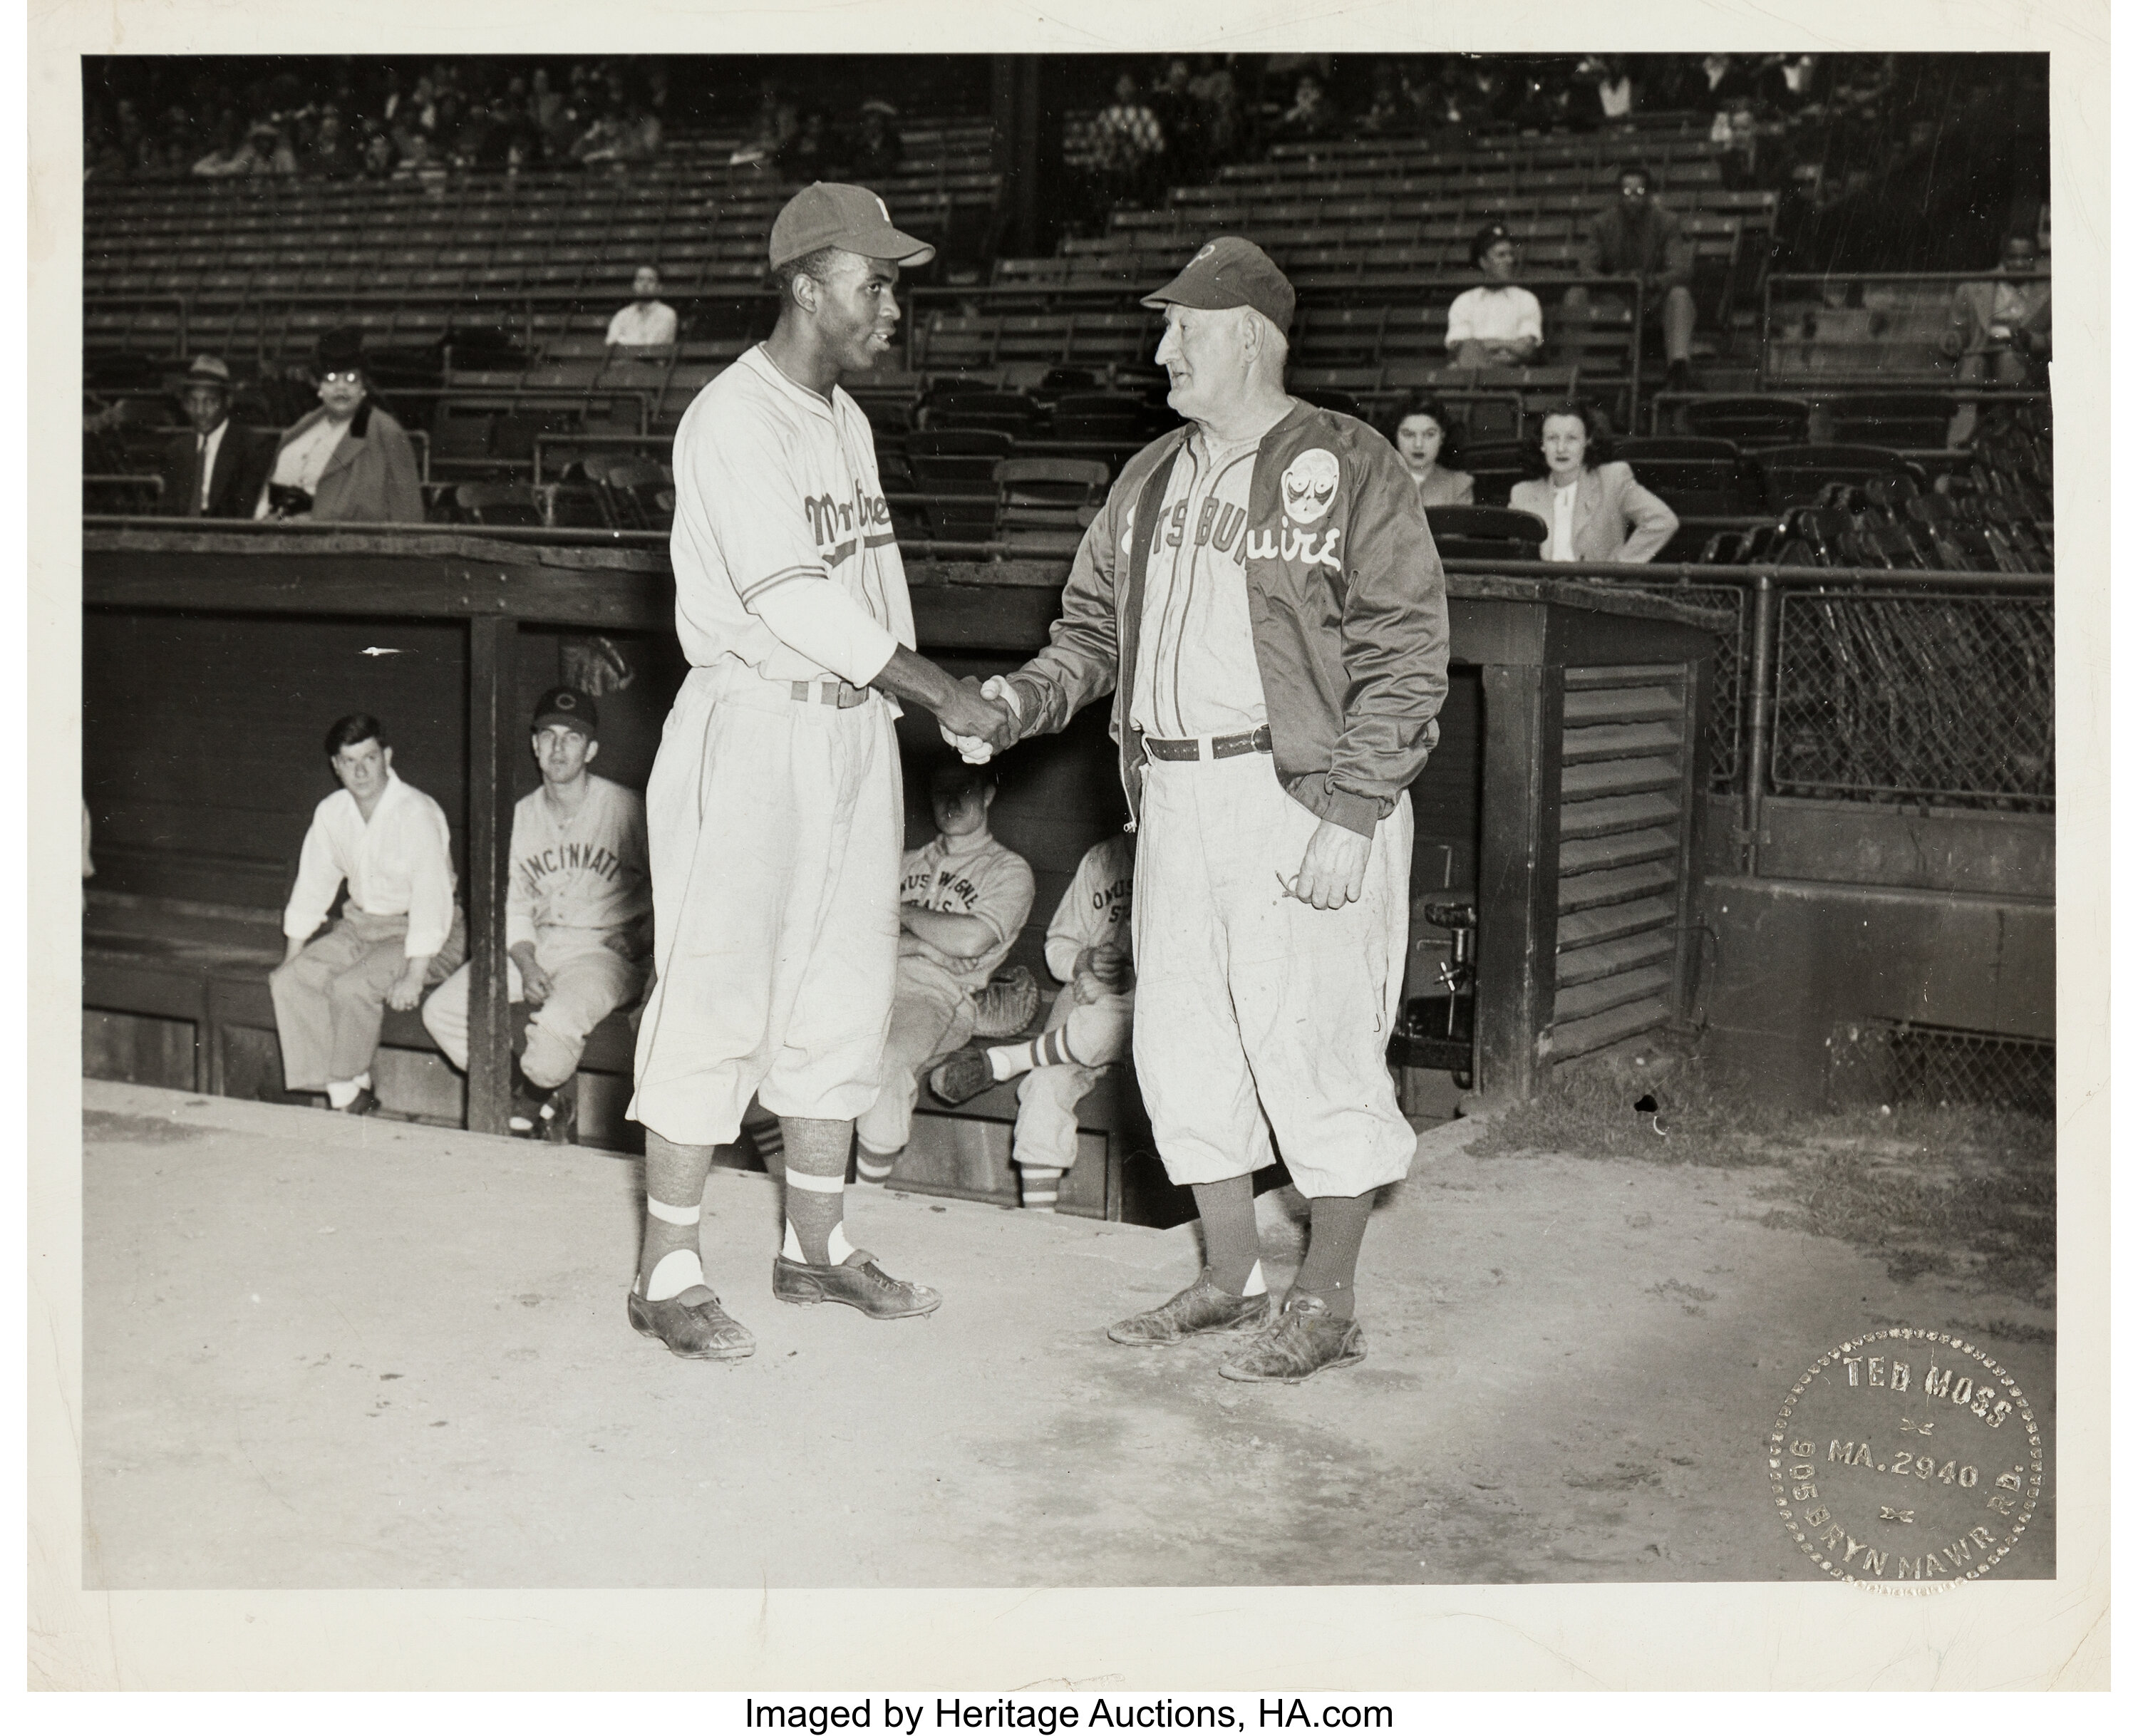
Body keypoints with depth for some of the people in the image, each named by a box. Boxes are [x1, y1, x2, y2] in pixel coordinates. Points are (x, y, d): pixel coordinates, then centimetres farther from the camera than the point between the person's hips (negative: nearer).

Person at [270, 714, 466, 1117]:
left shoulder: (415, 813, -19)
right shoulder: (331, 813, 3)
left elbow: (432, 900, -22)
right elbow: (311, 890, 13)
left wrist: (414, 977, -26)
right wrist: (290, 958, 7)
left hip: (423, 937, -7)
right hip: (361, 925, 7)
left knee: (351, 988, -30)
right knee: (288, 982, -15)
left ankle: (350, 1090, -5)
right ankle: (345, 1097, -11)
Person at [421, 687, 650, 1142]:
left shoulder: (626, 809, -5)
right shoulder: (520, 816, 12)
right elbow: (513, 904, 12)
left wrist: (640, 938, -15)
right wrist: (526, 964, -5)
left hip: (603, 951, -6)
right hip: (536, 946, 6)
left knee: (557, 1022, -36)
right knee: (441, 1010, -9)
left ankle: (532, 1104, -3)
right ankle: (531, 1099, -1)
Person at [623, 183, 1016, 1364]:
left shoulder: (846, 419, 16)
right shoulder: (734, 420, -13)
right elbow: (794, 600, -20)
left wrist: (934, 706, 3)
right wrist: (941, 691, -17)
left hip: (855, 728, 9)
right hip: (750, 732, -9)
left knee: (842, 996, 13)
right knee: (716, 999, -5)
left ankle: (816, 1244, 25)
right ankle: (667, 1271, 5)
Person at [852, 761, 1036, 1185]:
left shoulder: (1009, 871, 12)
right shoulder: (911, 862, 29)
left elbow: (970, 940, -7)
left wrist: (903, 914, 5)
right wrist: (911, 943, -3)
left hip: (936, 995, -5)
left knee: (883, 1059, -37)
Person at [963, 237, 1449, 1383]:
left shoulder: (1346, 469, -5)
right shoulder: (1152, 479, 16)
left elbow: (1405, 654, -9)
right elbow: (1095, 625, 22)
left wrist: (1351, 812, -16)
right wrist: (1026, 699, 1)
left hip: (1298, 798, -7)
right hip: (1176, 798, 7)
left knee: (1313, 1046, -2)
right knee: (1183, 1044, 11)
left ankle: (1326, 1303, 13)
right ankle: (1231, 1278, 27)